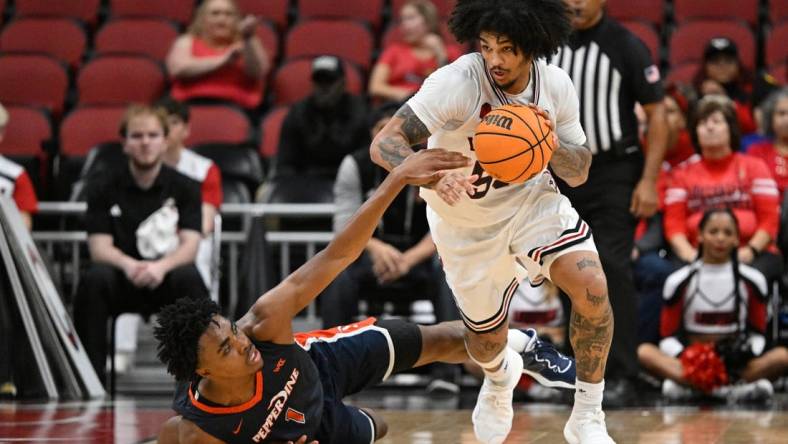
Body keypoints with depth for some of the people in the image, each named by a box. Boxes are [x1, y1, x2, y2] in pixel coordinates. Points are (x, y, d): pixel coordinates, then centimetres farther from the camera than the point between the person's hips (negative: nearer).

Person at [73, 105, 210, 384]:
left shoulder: (184, 188, 3)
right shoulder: (104, 189, 4)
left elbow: (189, 245, -7)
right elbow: (99, 248, -5)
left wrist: (161, 266, -30)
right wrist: (129, 265, -29)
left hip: (165, 280, 0)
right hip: (122, 282, 0)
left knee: (188, 276, -34)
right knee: (94, 279, -33)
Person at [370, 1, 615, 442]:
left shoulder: (556, 84, -16)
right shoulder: (456, 82, -30)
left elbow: (579, 174, -6)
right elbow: (384, 144, -36)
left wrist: (552, 144, -29)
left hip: (532, 197, 2)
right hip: (466, 220, -2)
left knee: (592, 287, -24)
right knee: (487, 341, 12)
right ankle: (500, 376, 54)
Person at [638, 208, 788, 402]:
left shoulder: (752, 280, 7)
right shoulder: (679, 281, 4)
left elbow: (758, 334, 11)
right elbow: (668, 337, 5)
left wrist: (748, 352, -12)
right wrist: (686, 359, -16)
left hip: (736, 362, 1)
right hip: (691, 359, 0)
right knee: (645, 352, -28)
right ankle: (728, 389, -46)